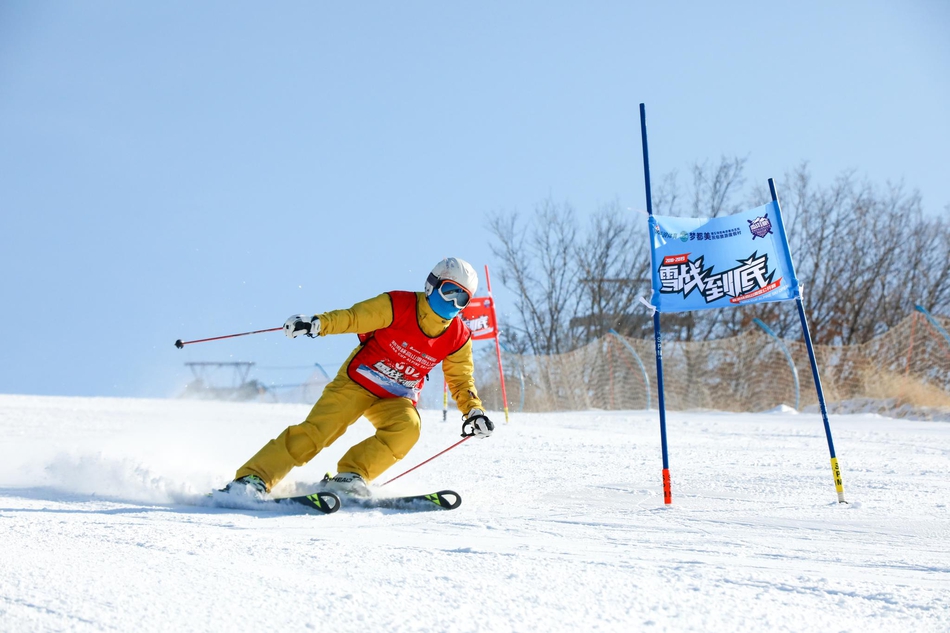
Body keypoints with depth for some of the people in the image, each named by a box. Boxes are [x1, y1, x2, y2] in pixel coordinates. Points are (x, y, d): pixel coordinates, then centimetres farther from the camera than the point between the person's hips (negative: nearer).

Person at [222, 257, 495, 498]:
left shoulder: (458, 339, -4)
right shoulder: (397, 306, -16)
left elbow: (461, 381, 8)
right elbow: (352, 317, -18)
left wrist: (474, 411, -8)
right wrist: (317, 323, -36)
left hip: (396, 398, 4)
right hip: (356, 382, -3)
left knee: (407, 428, -30)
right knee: (315, 431, -19)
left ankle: (349, 477, -26)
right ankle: (253, 479, -18)